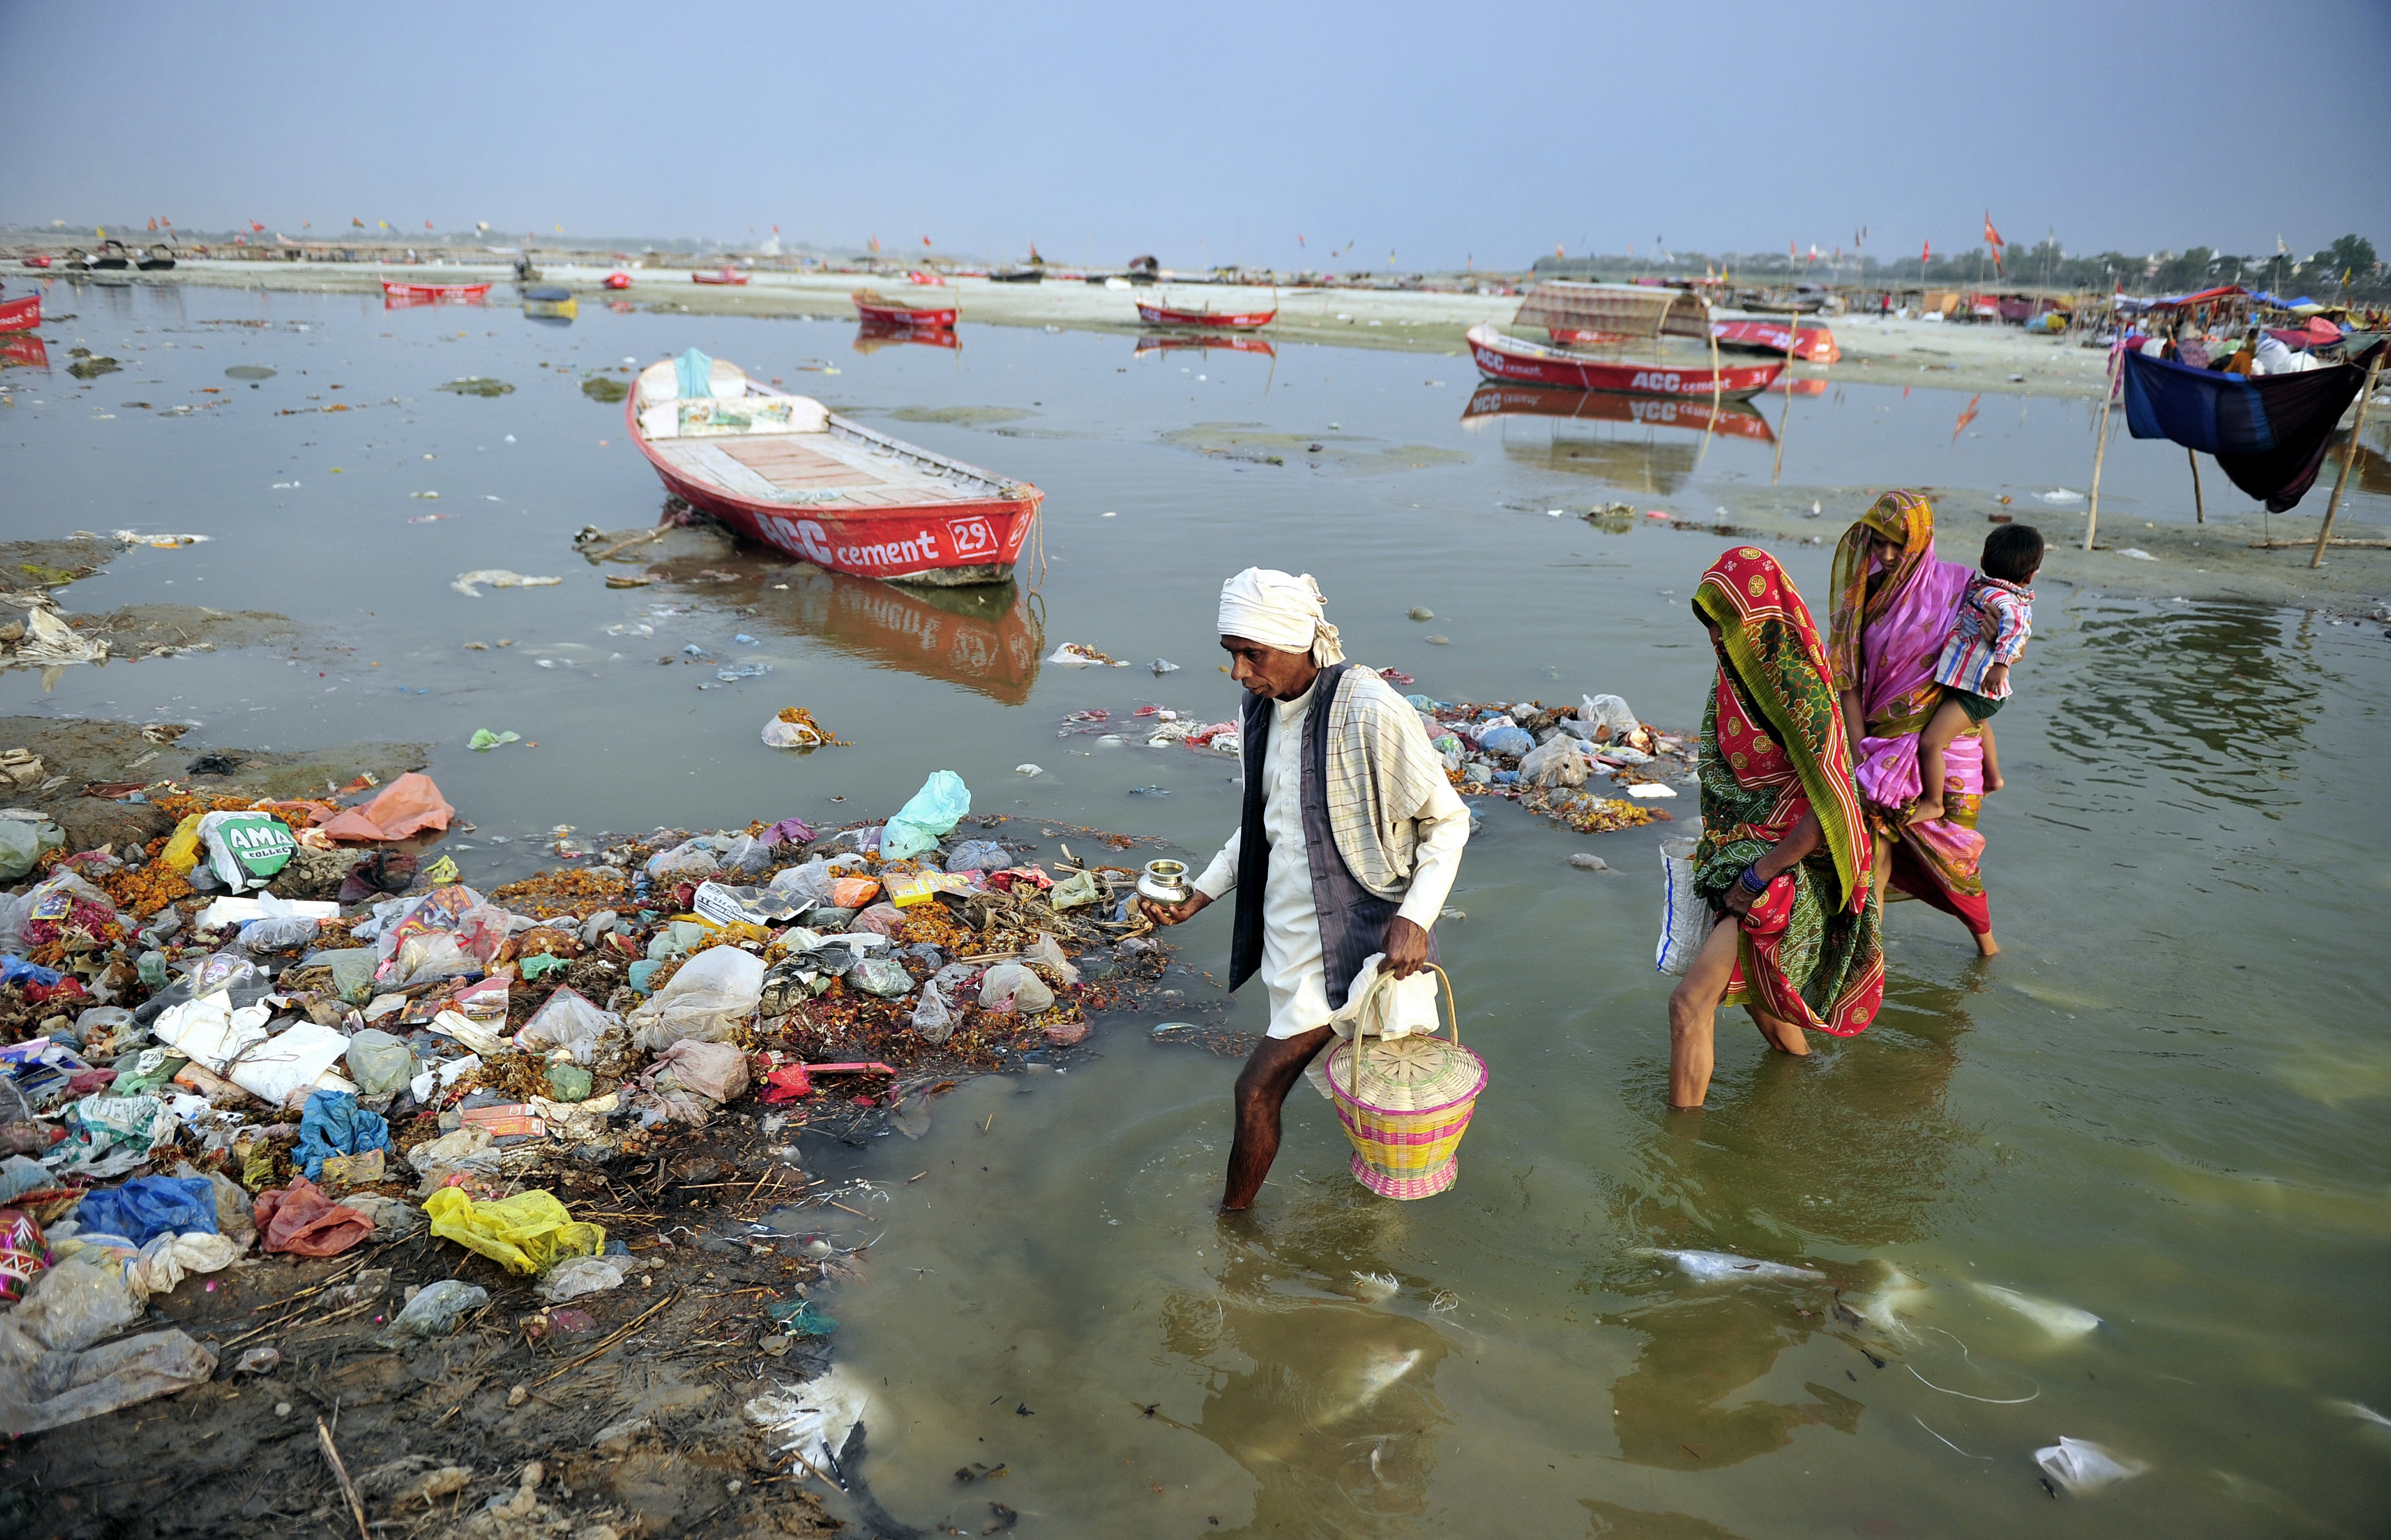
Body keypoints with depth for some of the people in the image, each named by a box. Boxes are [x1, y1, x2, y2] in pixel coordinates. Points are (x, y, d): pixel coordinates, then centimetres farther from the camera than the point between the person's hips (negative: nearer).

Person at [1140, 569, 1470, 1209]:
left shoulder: (1369, 712, -19)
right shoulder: (1264, 707, 4)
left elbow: (1446, 820, -11)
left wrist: (1415, 918, -22)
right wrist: (1199, 894, 15)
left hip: (1368, 937, -7)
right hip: (1296, 935, 7)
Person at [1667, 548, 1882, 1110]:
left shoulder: (1800, 694, -24)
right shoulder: (1739, 673, 1)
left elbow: (1829, 808, -24)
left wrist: (1759, 876, -20)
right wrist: (1716, 847, 10)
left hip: (1783, 867, -9)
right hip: (1737, 854, 9)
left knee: (1690, 1005, -14)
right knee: (1748, 983, 28)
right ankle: (1797, 1061, 56)